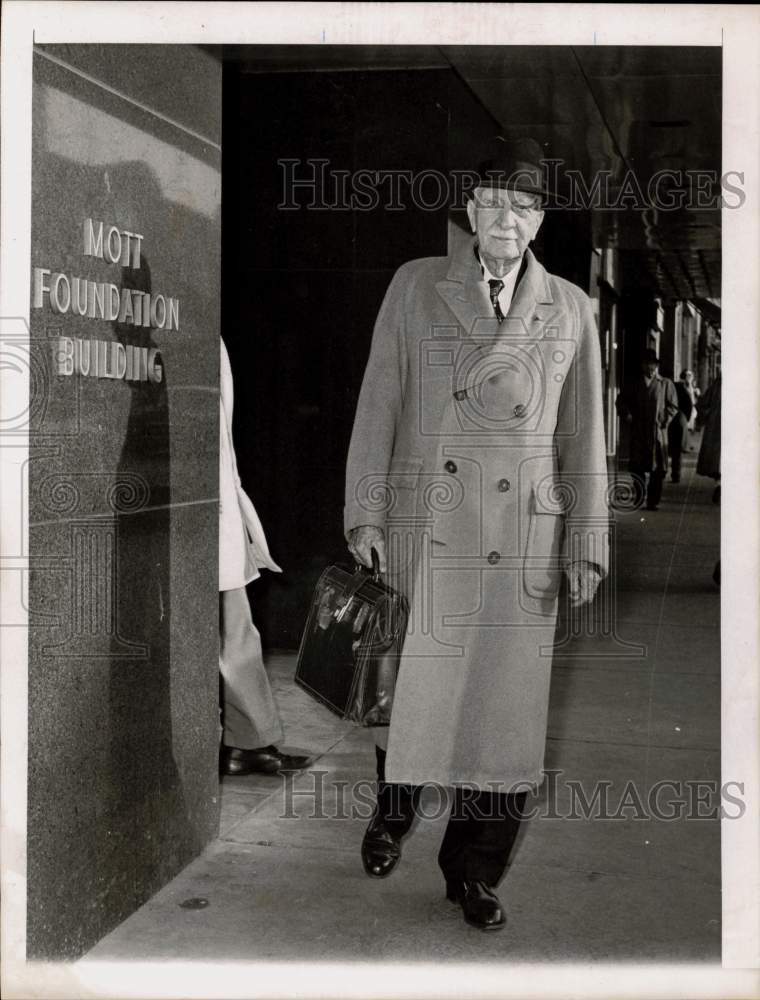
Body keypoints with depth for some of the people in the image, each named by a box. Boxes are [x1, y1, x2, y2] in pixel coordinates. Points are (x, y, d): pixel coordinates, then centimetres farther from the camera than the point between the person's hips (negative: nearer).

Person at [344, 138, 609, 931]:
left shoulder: (570, 310, 7)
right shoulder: (415, 287, 4)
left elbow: (583, 438, 7)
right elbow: (378, 407, 2)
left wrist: (586, 546, 3)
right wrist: (364, 517, -3)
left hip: (521, 541, 1)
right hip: (423, 530, 0)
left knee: (503, 702, 3)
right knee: (405, 687, 10)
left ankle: (473, 871, 21)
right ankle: (393, 810, 39)